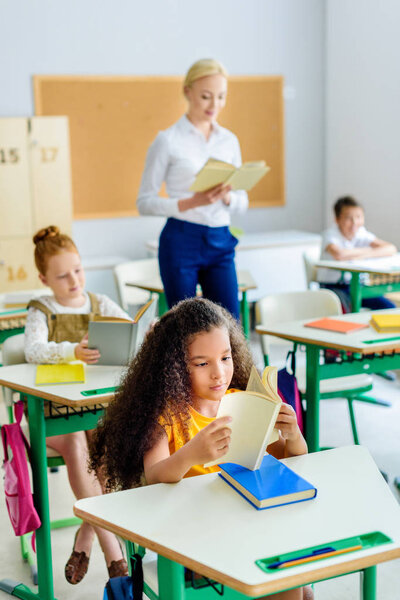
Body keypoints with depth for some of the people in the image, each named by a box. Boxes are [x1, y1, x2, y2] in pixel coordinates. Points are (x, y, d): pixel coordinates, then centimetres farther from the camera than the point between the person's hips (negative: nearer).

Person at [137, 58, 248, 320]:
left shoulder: (229, 140, 10)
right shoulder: (168, 141, -3)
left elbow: (242, 202, 15)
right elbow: (145, 202, -5)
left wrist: (227, 197, -9)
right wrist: (191, 202, -18)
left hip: (220, 242, 4)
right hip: (182, 241, -4)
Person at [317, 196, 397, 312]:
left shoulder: (362, 234, 0)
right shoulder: (330, 235, -15)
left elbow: (391, 249, -11)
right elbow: (339, 254, -38)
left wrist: (362, 256, -26)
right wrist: (368, 250, -20)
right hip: (334, 287, -5)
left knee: (389, 308, -12)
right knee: (344, 310, -35)